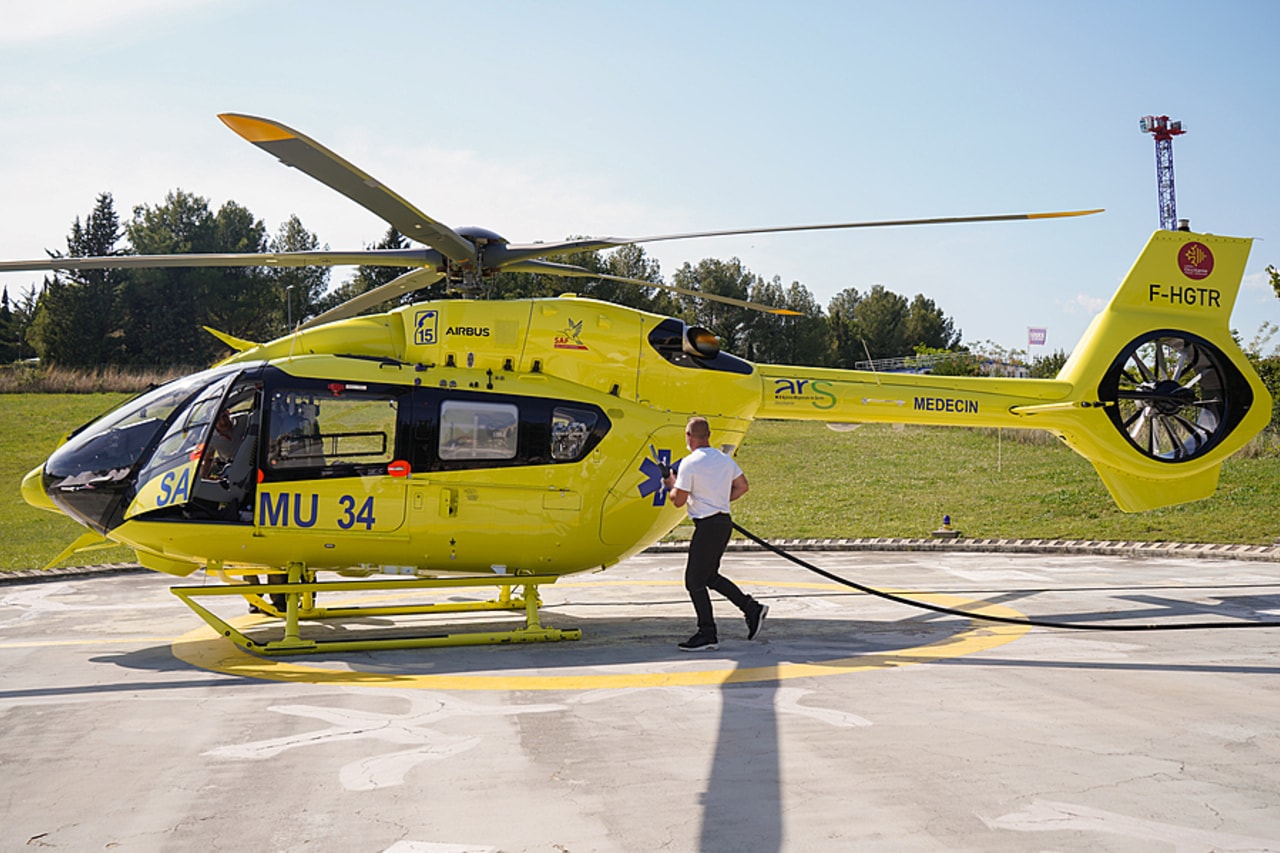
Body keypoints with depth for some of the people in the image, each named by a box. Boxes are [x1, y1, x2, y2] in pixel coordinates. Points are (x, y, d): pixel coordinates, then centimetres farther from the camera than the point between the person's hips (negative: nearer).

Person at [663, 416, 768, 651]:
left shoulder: (689, 463, -13)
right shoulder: (725, 459, 10)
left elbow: (679, 501, -11)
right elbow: (743, 486, 15)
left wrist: (671, 484, 8)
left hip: (707, 526, -8)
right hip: (724, 522, 8)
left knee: (694, 580, 0)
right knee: (708, 576, 19)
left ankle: (707, 635, 2)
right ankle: (752, 608, 14)